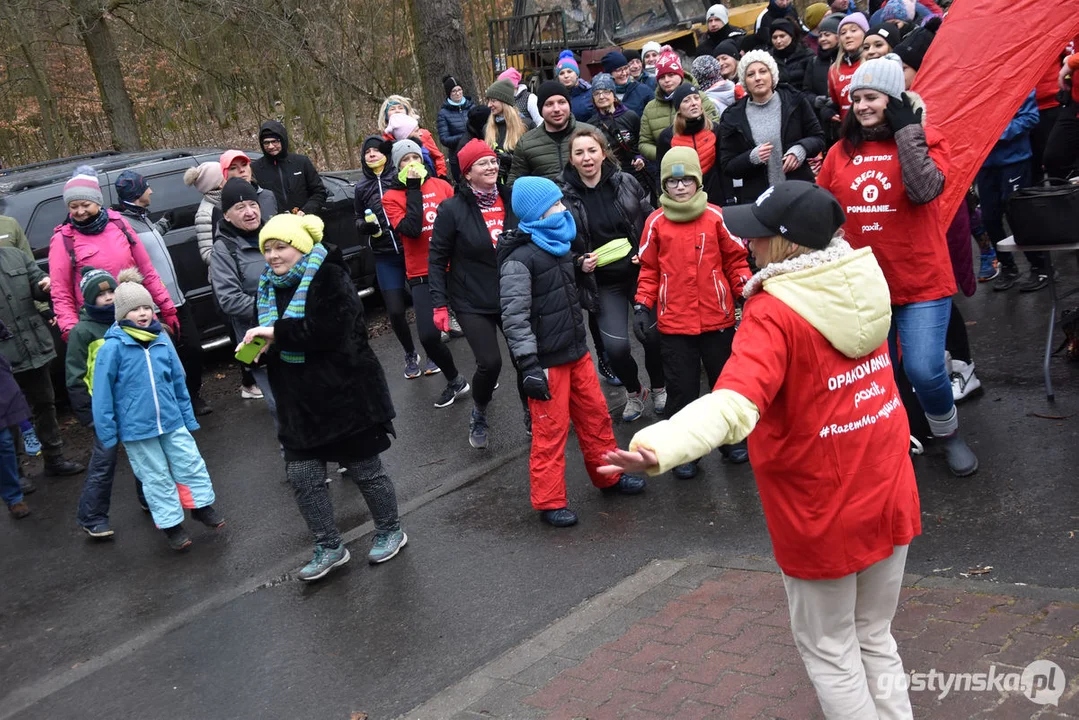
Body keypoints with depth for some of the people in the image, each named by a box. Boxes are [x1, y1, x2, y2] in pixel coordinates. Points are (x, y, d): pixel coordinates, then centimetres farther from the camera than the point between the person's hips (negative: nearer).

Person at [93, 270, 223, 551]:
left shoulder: (162, 340, -1)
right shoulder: (113, 347, -15)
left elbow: (178, 382, 8)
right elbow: (103, 393, -11)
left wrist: (188, 417, 13)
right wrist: (107, 433, -9)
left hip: (172, 422, 4)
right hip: (136, 430, -3)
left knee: (191, 464, 11)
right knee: (156, 477, 9)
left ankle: (202, 505, 32)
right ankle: (171, 524, 24)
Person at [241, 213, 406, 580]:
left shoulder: (328, 278, -16)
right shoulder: (270, 285, 8)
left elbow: (329, 331, -29)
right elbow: (275, 341, 17)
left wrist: (277, 333, -27)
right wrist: (259, 347, -5)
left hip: (345, 395, -7)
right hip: (300, 400, 7)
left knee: (365, 469, 9)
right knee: (301, 474, 7)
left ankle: (390, 531, 31)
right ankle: (329, 547, 23)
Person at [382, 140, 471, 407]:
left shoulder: (441, 185, 7)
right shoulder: (392, 197, 0)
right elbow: (411, 230, -16)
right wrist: (413, 189, -11)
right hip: (423, 275, -2)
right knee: (428, 335, -14)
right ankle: (455, 381, 13)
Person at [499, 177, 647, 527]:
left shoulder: (559, 246, 10)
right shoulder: (519, 260, -18)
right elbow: (514, 318, -20)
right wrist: (529, 365, -23)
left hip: (576, 351, 8)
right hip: (547, 361, -8)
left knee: (596, 415, 16)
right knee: (551, 431, 0)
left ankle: (609, 475, 34)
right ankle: (549, 502, 14)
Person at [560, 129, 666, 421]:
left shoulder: (626, 183, -3)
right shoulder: (563, 195, -7)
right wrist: (579, 262, -13)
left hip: (641, 273, 1)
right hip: (603, 283, -1)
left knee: (653, 335, -5)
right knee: (616, 346, -12)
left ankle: (659, 388, 28)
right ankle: (633, 392, 21)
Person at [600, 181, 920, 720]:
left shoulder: (773, 313, -24)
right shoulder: (859, 283, -3)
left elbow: (735, 405, -40)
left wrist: (660, 448, -55)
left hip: (823, 518, -7)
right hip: (889, 499, 7)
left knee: (829, 653, 15)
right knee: (875, 639, 23)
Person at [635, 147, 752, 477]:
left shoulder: (715, 217, -3)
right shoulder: (656, 222, -1)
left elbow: (735, 260, 4)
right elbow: (649, 270, 6)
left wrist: (747, 291, -7)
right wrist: (642, 306, -1)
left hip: (717, 319, 0)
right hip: (673, 325, 0)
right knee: (681, 388, 7)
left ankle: (733, 440, 34)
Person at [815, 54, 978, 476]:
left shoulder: (925, 140, -4)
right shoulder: (841, 152, 5)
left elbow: (925, 189, -24)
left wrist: (906, 130, -19)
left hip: (921, 281, -3)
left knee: (925, 370, -9)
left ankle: (948, 433, 21)